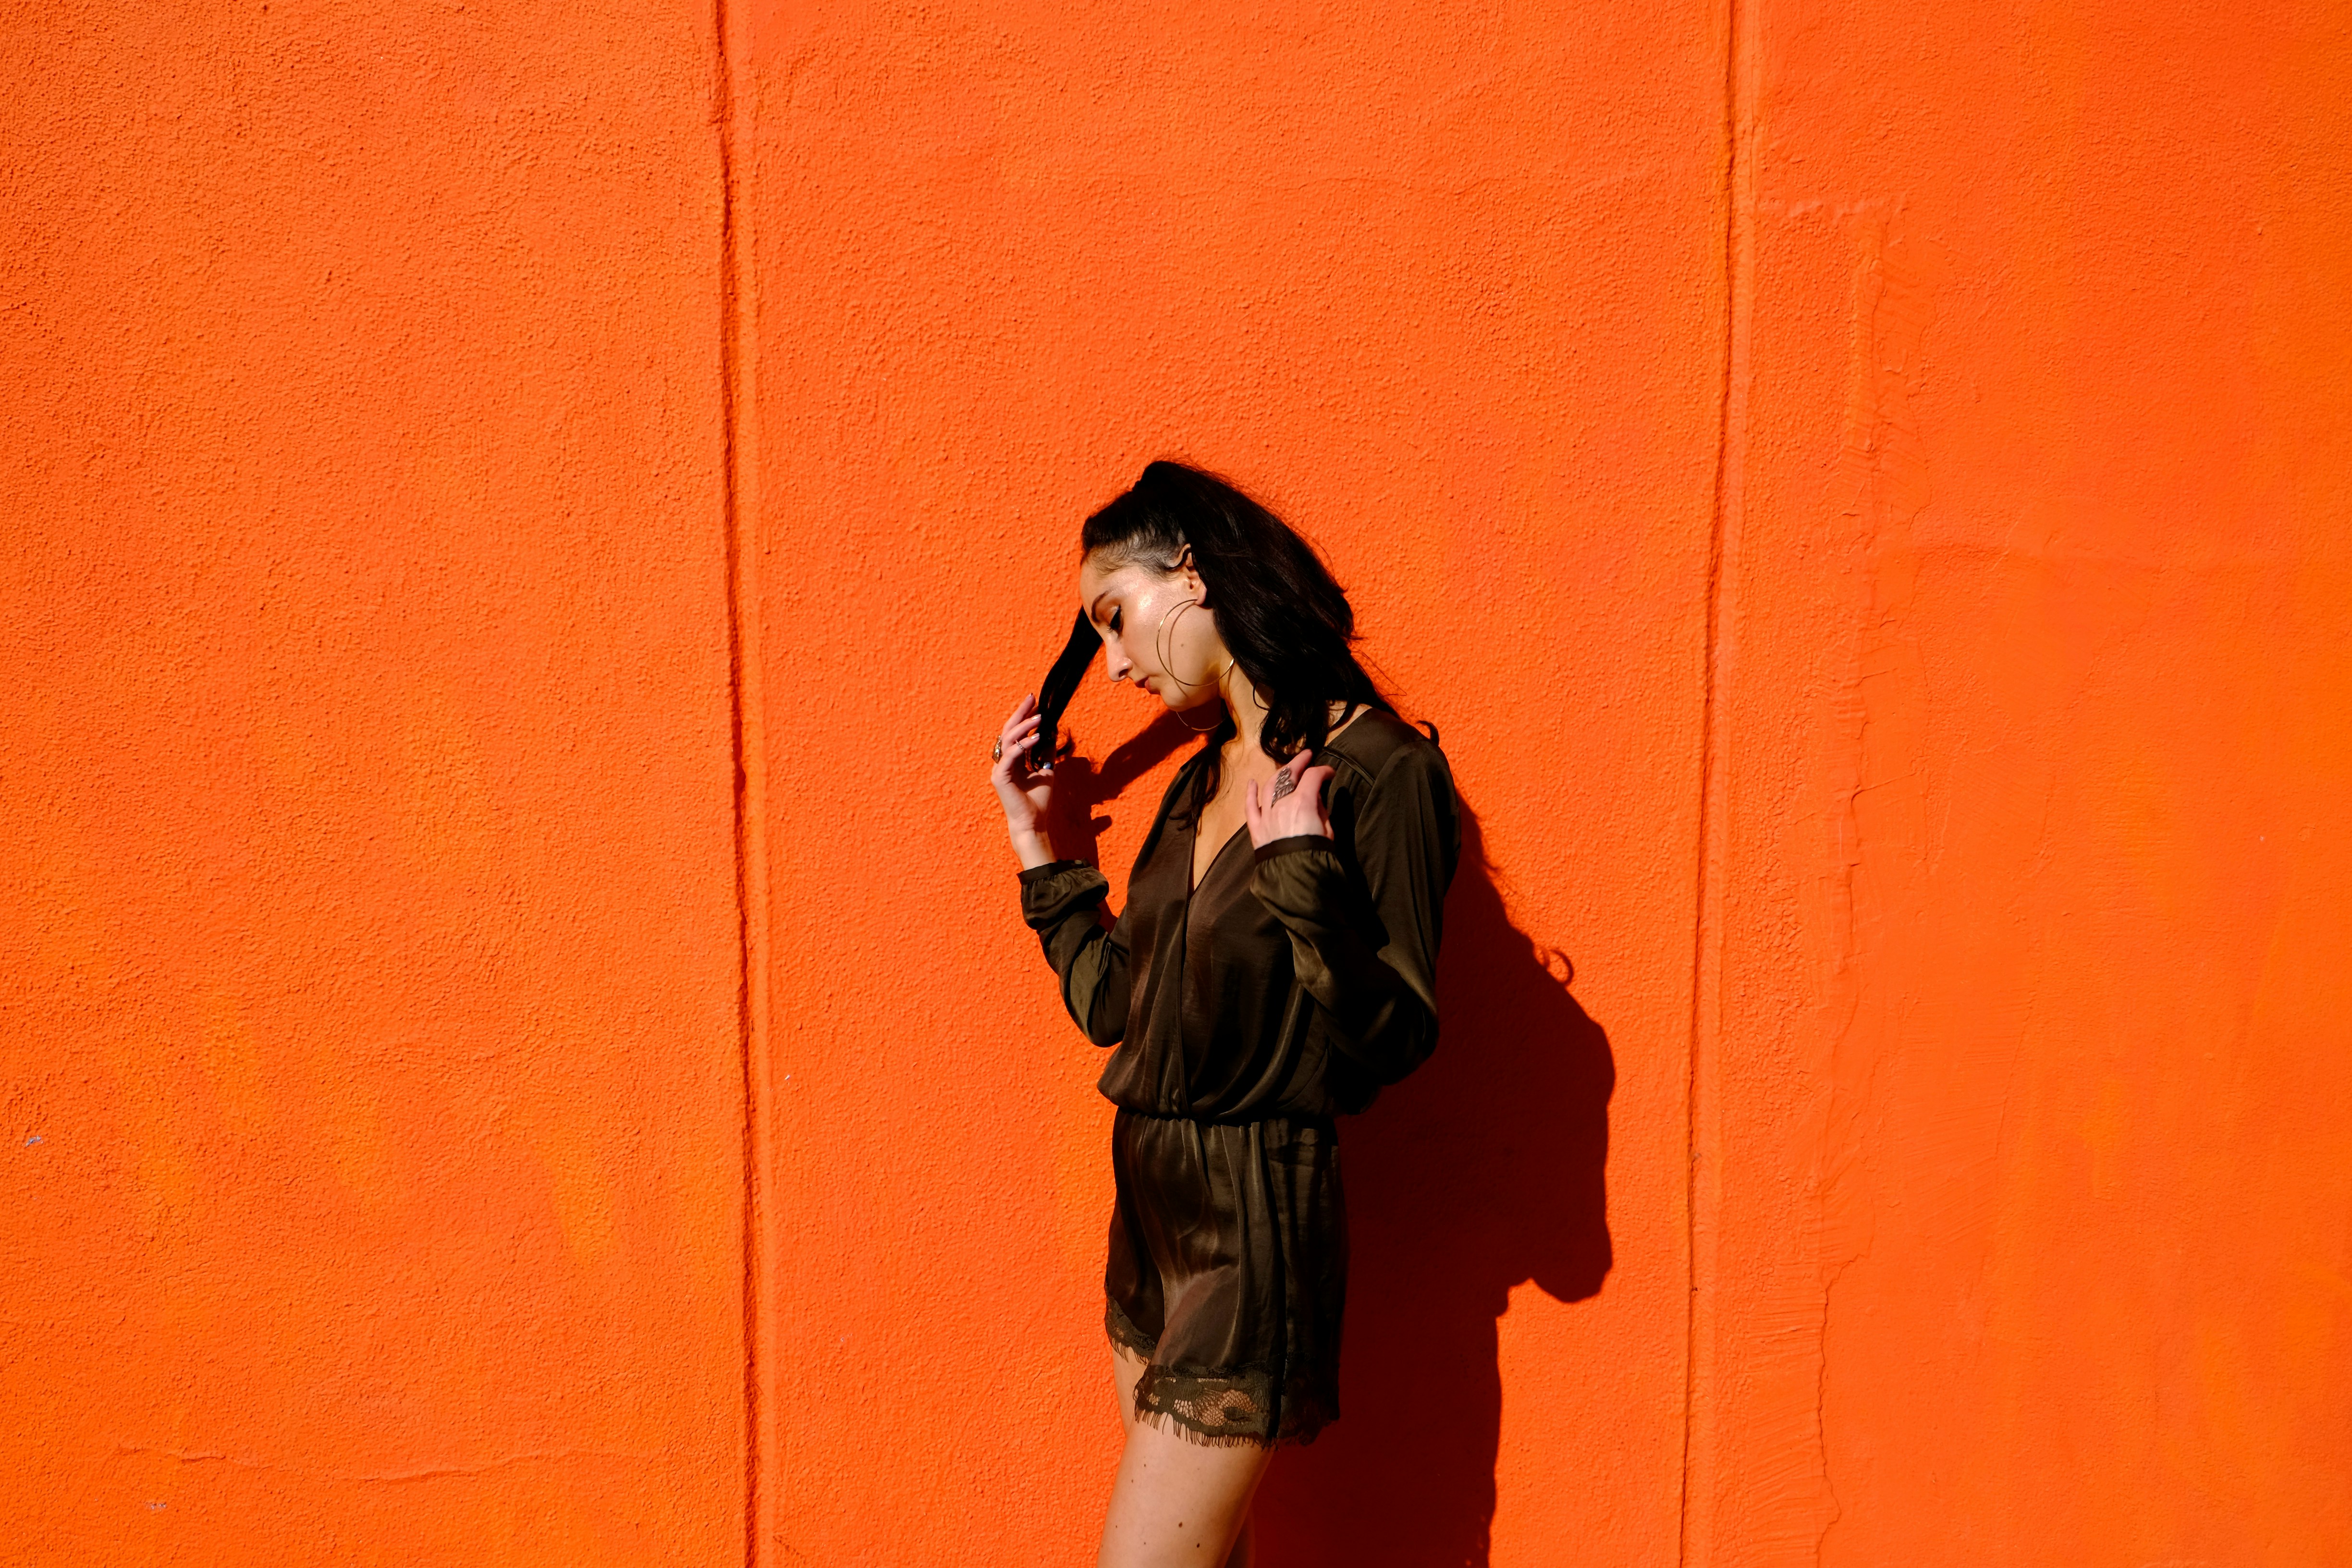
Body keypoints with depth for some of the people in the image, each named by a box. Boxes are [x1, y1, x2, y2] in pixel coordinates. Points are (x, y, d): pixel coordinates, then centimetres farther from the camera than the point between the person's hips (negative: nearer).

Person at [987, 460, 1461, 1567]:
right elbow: (1111, 1004, 13)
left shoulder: (1379, 771, -14)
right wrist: (1035, 837, 13)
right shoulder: (1207, 776, 10)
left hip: (1258, 1221, -8)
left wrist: (1301, 873, -25)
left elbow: (1391, 1043, -16)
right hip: (1151, 1197, 8)